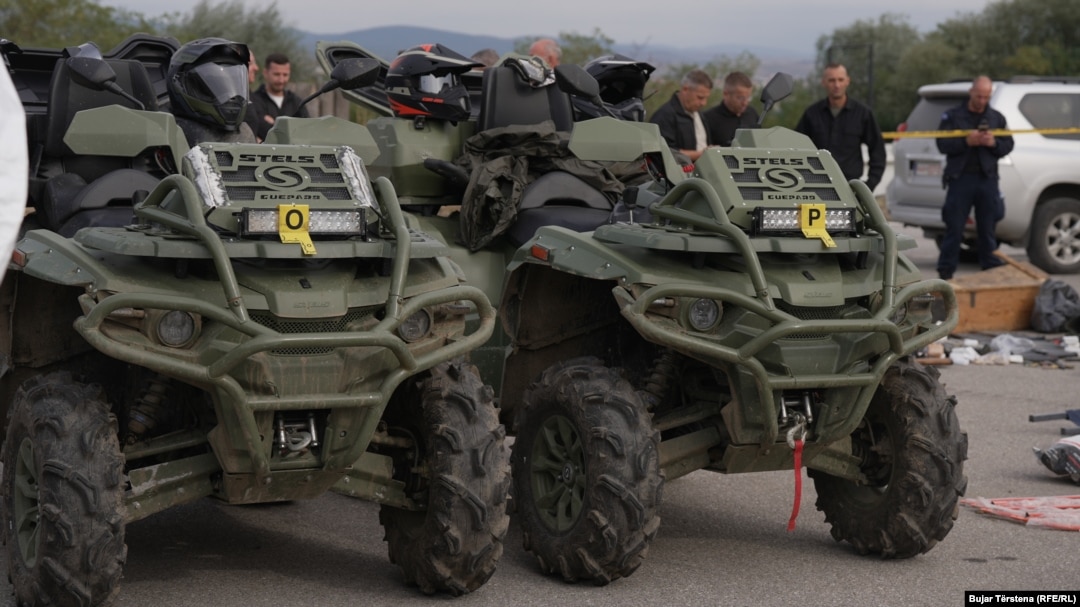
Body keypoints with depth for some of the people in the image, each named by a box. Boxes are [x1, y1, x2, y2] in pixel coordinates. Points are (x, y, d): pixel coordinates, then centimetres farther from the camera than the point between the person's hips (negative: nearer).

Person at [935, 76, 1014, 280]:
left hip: (987, 180, 2)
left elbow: (1008, 146, 11)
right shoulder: (953, 116, 4)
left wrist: (993, 142, -10)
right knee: (954, 228, -2)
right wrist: (966, 141, -19)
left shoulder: (997, 118, 12)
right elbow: (942, 144, -4)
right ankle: (945, 271, 3)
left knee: (987, 228, 7)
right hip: (960, 179, -2)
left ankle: (991, 268, 13)